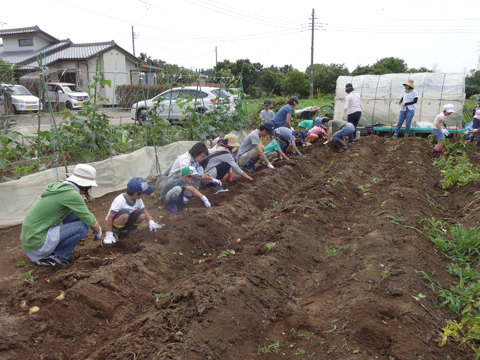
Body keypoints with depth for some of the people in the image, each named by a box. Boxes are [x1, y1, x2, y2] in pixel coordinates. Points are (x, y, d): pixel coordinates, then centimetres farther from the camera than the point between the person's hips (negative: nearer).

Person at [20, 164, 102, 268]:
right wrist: (98, 232, 10)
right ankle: (49, 257, -3)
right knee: (83, 227, -15)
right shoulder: (72, 195, -19)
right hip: (37, 245, -9)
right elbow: (91, 223, -12)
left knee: (77, 214, 10)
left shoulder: (58, 186, 8)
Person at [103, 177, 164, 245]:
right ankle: (114, 232, -13)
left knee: (141, 215, -21)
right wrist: (108, 235, -27)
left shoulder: (138, 200, -6)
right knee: (124, 214, -39)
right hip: (114, 223, -6)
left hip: (126, 222, 6)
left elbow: (145, 211, 8)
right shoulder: (119, 201, -28)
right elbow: (110, 217, -27)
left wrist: (151, 222, -7)